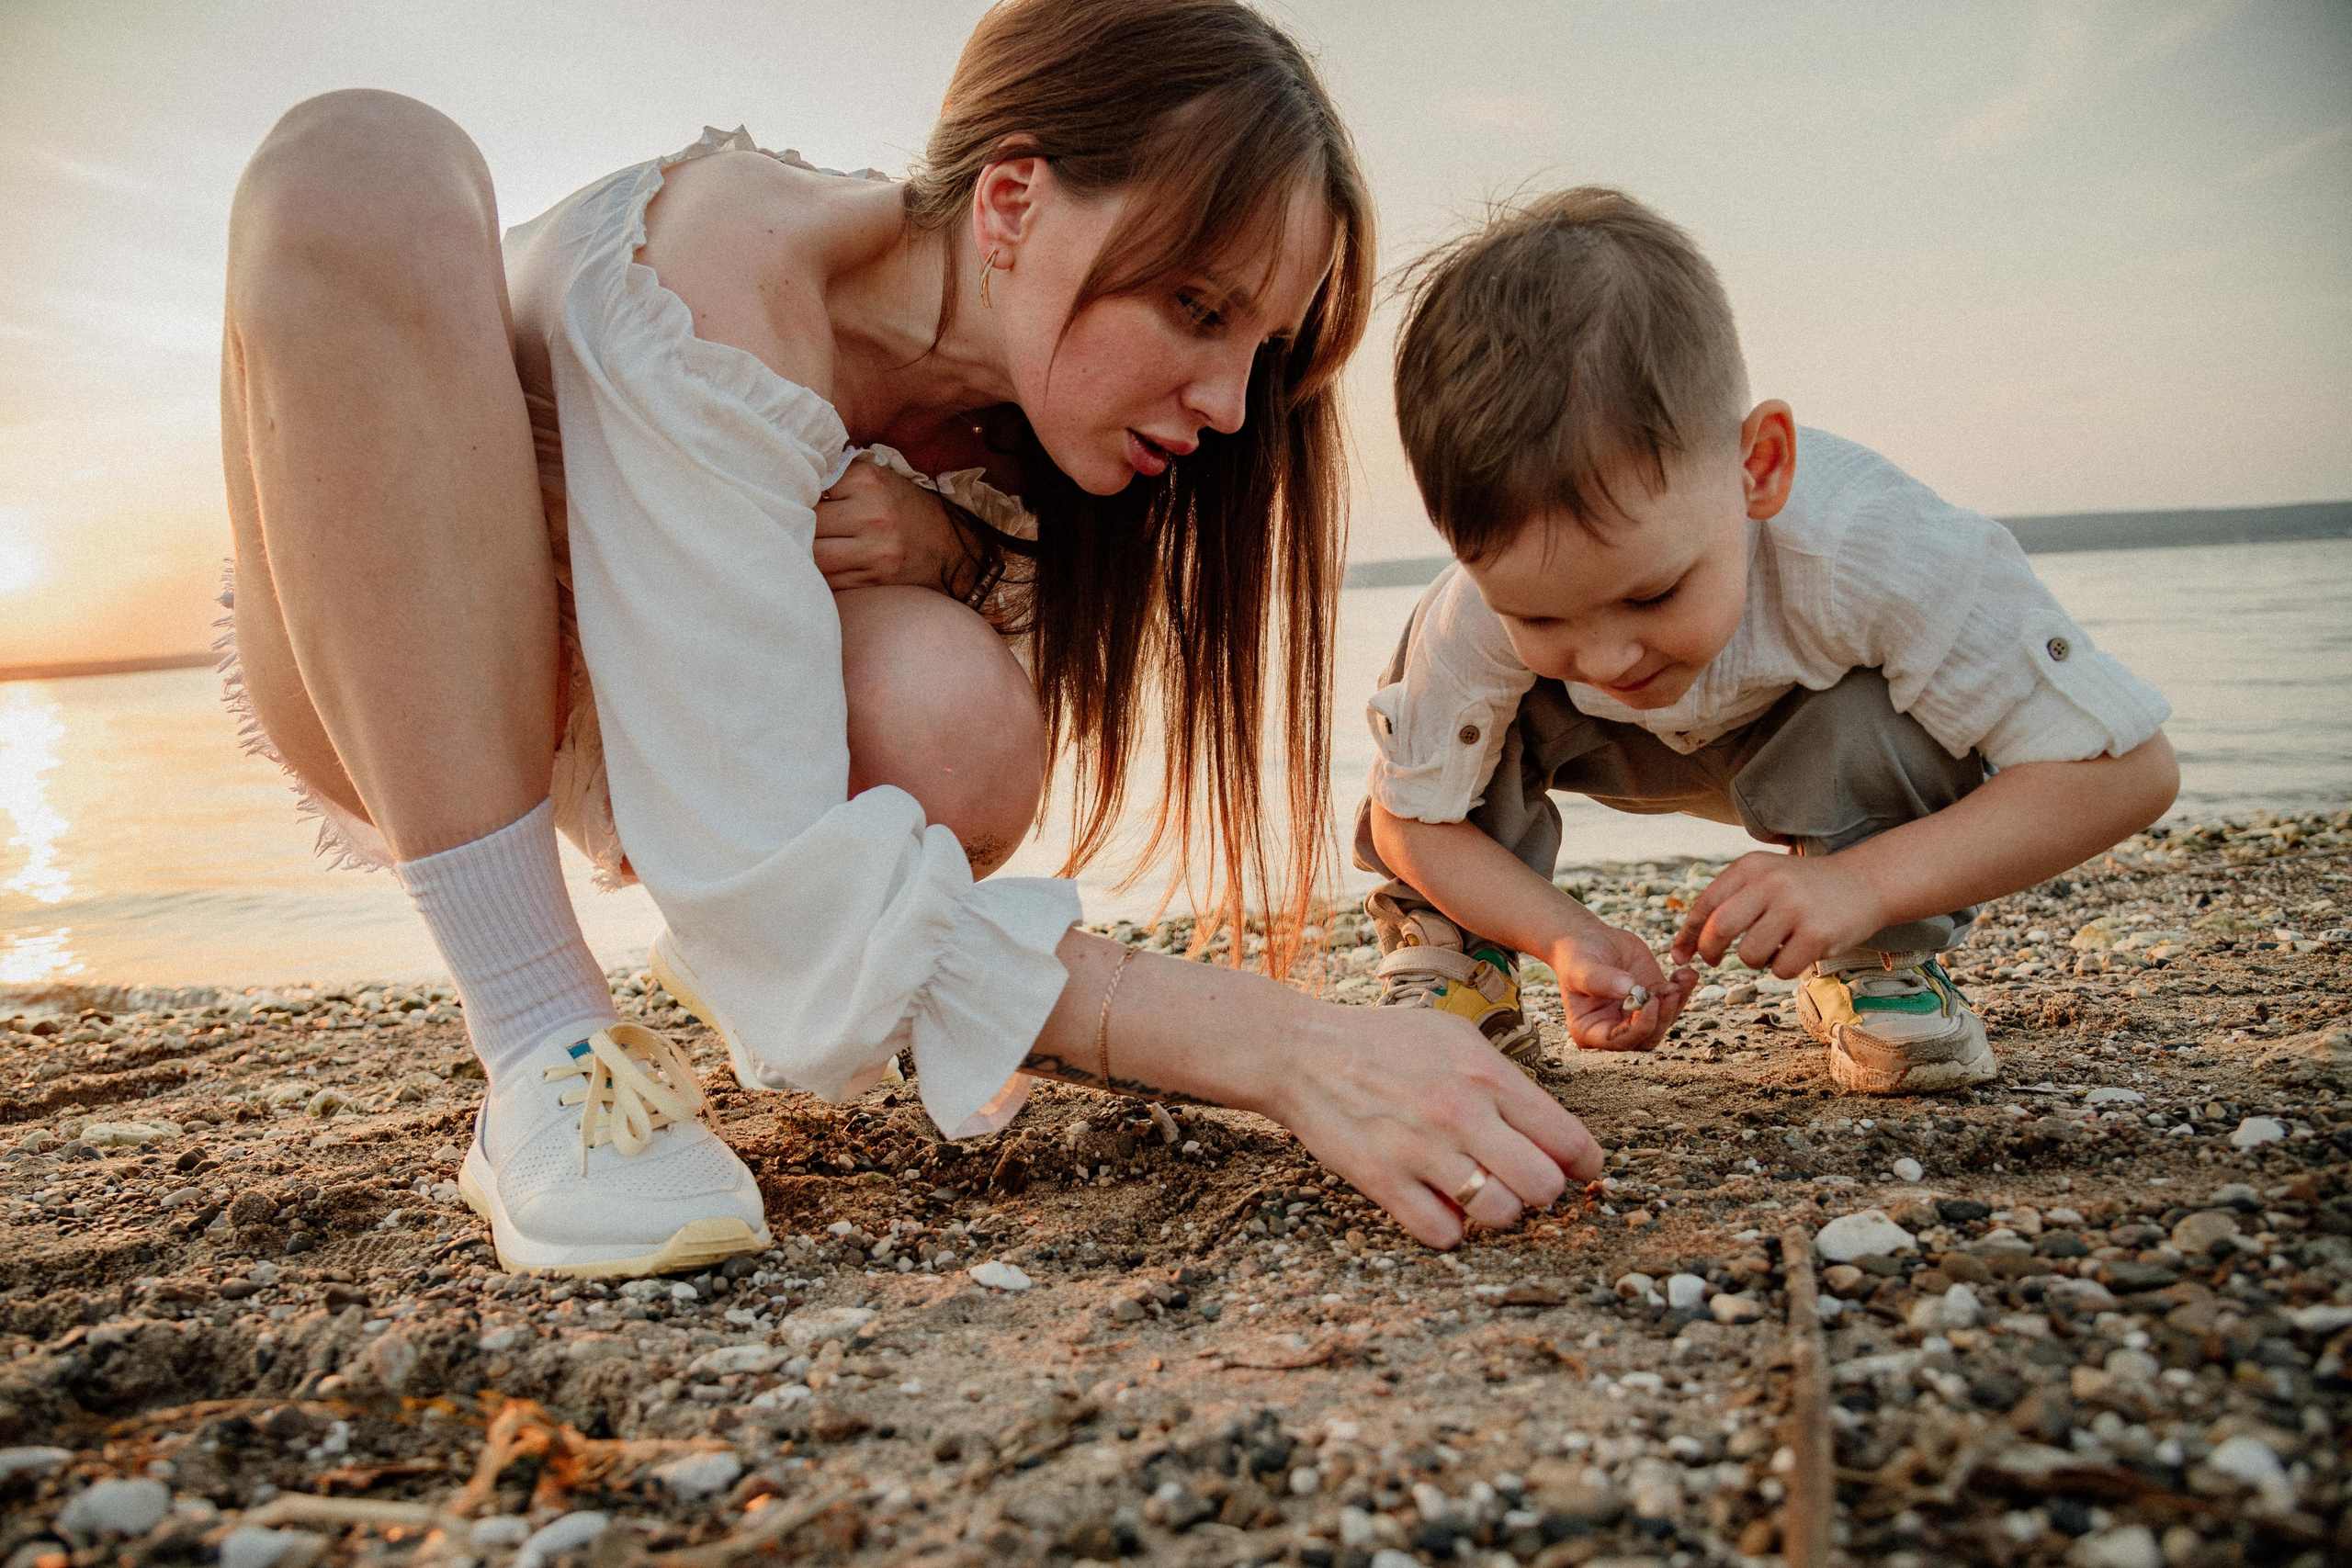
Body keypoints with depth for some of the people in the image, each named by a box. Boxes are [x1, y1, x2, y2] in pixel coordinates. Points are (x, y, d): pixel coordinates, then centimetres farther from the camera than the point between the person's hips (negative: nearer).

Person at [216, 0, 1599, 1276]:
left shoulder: (1017, 402, -15)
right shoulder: (719, 276, -35)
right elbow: (767, 885, -41)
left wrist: (940, 543, -26)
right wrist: (1278, 1048, -49)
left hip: (590, 743, 3)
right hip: (377, 681, -3)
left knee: (955, 723, -33)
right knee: (365, 167, -33)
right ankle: (547, 1053, -31)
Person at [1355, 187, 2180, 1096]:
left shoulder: (1865, 547, -43)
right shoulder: (1480, 616, -38)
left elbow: (2129, 769, -36)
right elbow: (1408, 817, -21)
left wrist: (1863, 885, -47)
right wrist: (1566, 938, -38)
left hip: (1823, 743, -1)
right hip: (1623, 749, 1)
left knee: (1884, 713, -36)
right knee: (1459, 675, -27)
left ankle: (1881, 967, -9)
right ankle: (1447, 949, -5)